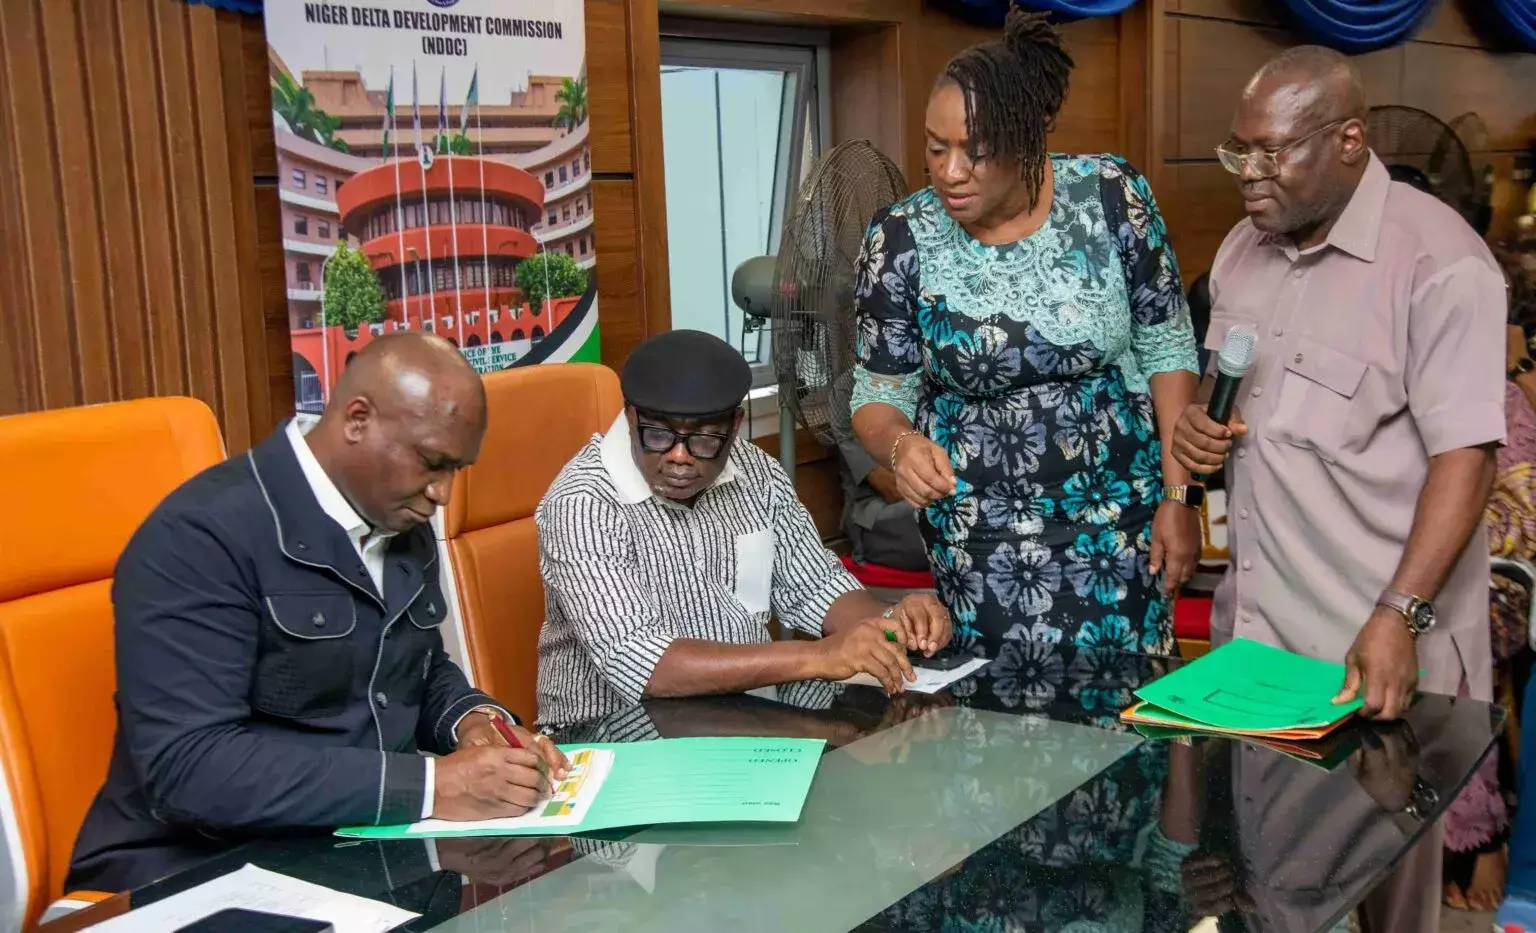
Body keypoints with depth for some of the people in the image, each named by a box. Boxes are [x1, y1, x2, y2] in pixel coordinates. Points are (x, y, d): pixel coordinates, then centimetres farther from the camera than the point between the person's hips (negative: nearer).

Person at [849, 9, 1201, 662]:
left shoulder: (1111, 198, -11)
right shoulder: (901, 241, -12)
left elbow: (1166, 349, -2)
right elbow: (878, 396, -3)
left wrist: (1178, 494, -3)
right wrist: (902, 445, -26)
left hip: (1121, 514, 1)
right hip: (981, 534, 0)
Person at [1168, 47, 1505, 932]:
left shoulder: (1437, 260, -15)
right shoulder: (1246, 246, 8)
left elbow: (1465, 455, -17)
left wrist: (1398, 618, -25)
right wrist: (1197, 424, -1)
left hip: (1374, 634, -6)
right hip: (1255, 621, 6)